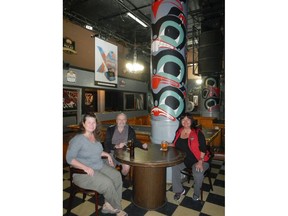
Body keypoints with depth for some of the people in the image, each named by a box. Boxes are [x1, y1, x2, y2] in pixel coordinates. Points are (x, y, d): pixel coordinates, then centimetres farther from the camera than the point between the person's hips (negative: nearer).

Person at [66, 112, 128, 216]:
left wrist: (107, 154, 6)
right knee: (107, 183, -24)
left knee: (117, 175, -13)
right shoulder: (78, 139, -16)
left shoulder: (95, 136, 6)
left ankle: (108, 205, 0)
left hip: (100, 166, 7)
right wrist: (85, 167, -28)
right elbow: (69, 158, -18)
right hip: (83, 172, -7)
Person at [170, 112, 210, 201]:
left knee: (198, 172, -29)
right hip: (183, 159, 4)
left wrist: (200, 162, -22)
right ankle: (179, 190, 2)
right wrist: (167, 145, -4)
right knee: (174, 167, -21)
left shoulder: (197, 133, -10)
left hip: (198, 160, -3)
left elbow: (203, 149, -12)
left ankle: (197, 192, 5)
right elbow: (175, 144, 14)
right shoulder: (179, 132, 3)